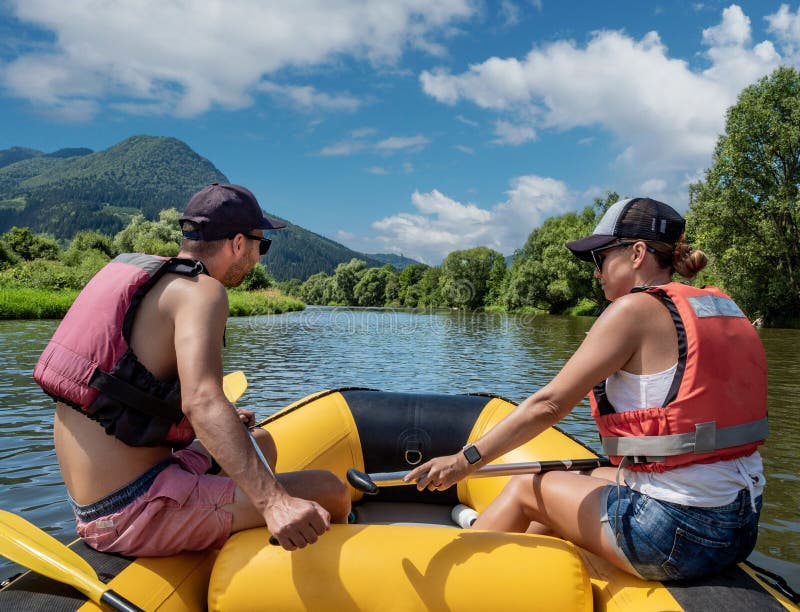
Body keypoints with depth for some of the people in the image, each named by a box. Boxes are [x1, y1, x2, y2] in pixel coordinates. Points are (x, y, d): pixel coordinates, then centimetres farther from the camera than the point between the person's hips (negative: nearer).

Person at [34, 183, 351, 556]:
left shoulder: (139, 275, 12)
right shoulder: (201, 289, -15)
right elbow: (201, 400, -32)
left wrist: (220, 423, 26)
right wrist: (273, 503, -39)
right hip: (135, 513, -10)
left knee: (260, 443, 27)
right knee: (329, 492, -10)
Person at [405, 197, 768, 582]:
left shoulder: (635, 309, -13)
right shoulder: (724, 308, 10)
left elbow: (549, 403, -17)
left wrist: (467, 460, -11)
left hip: (676, 531, -8)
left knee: (526, 489, 10)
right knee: (593, 478, 27)